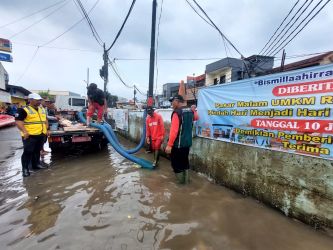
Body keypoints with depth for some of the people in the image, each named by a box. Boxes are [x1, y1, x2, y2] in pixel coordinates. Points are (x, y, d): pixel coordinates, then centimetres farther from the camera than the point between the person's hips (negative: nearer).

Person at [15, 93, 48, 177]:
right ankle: (25, 169, 9)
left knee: (37, 151, 17)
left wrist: (46, 129, 14)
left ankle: (36, 164, 30)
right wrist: (24, 131, -24)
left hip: (41, 135, 7)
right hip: (30, 135, -7)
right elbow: (18, 121, -15)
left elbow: (45, 120, 24)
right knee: (28, 152, -2)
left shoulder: (42, 109, 15)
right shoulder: (24, 110, -8)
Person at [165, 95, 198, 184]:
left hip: (177, 144, -8)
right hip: (188, 142, 8)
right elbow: (196, 117, 28)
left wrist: (169, 145, -24)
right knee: (185, 160, 22)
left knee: (176, 162, 10)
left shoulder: (177, 113, -19)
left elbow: (174, 131, -26)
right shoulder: (191, 111, 4)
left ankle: (181, 181, 20)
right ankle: (186, 179, 33)